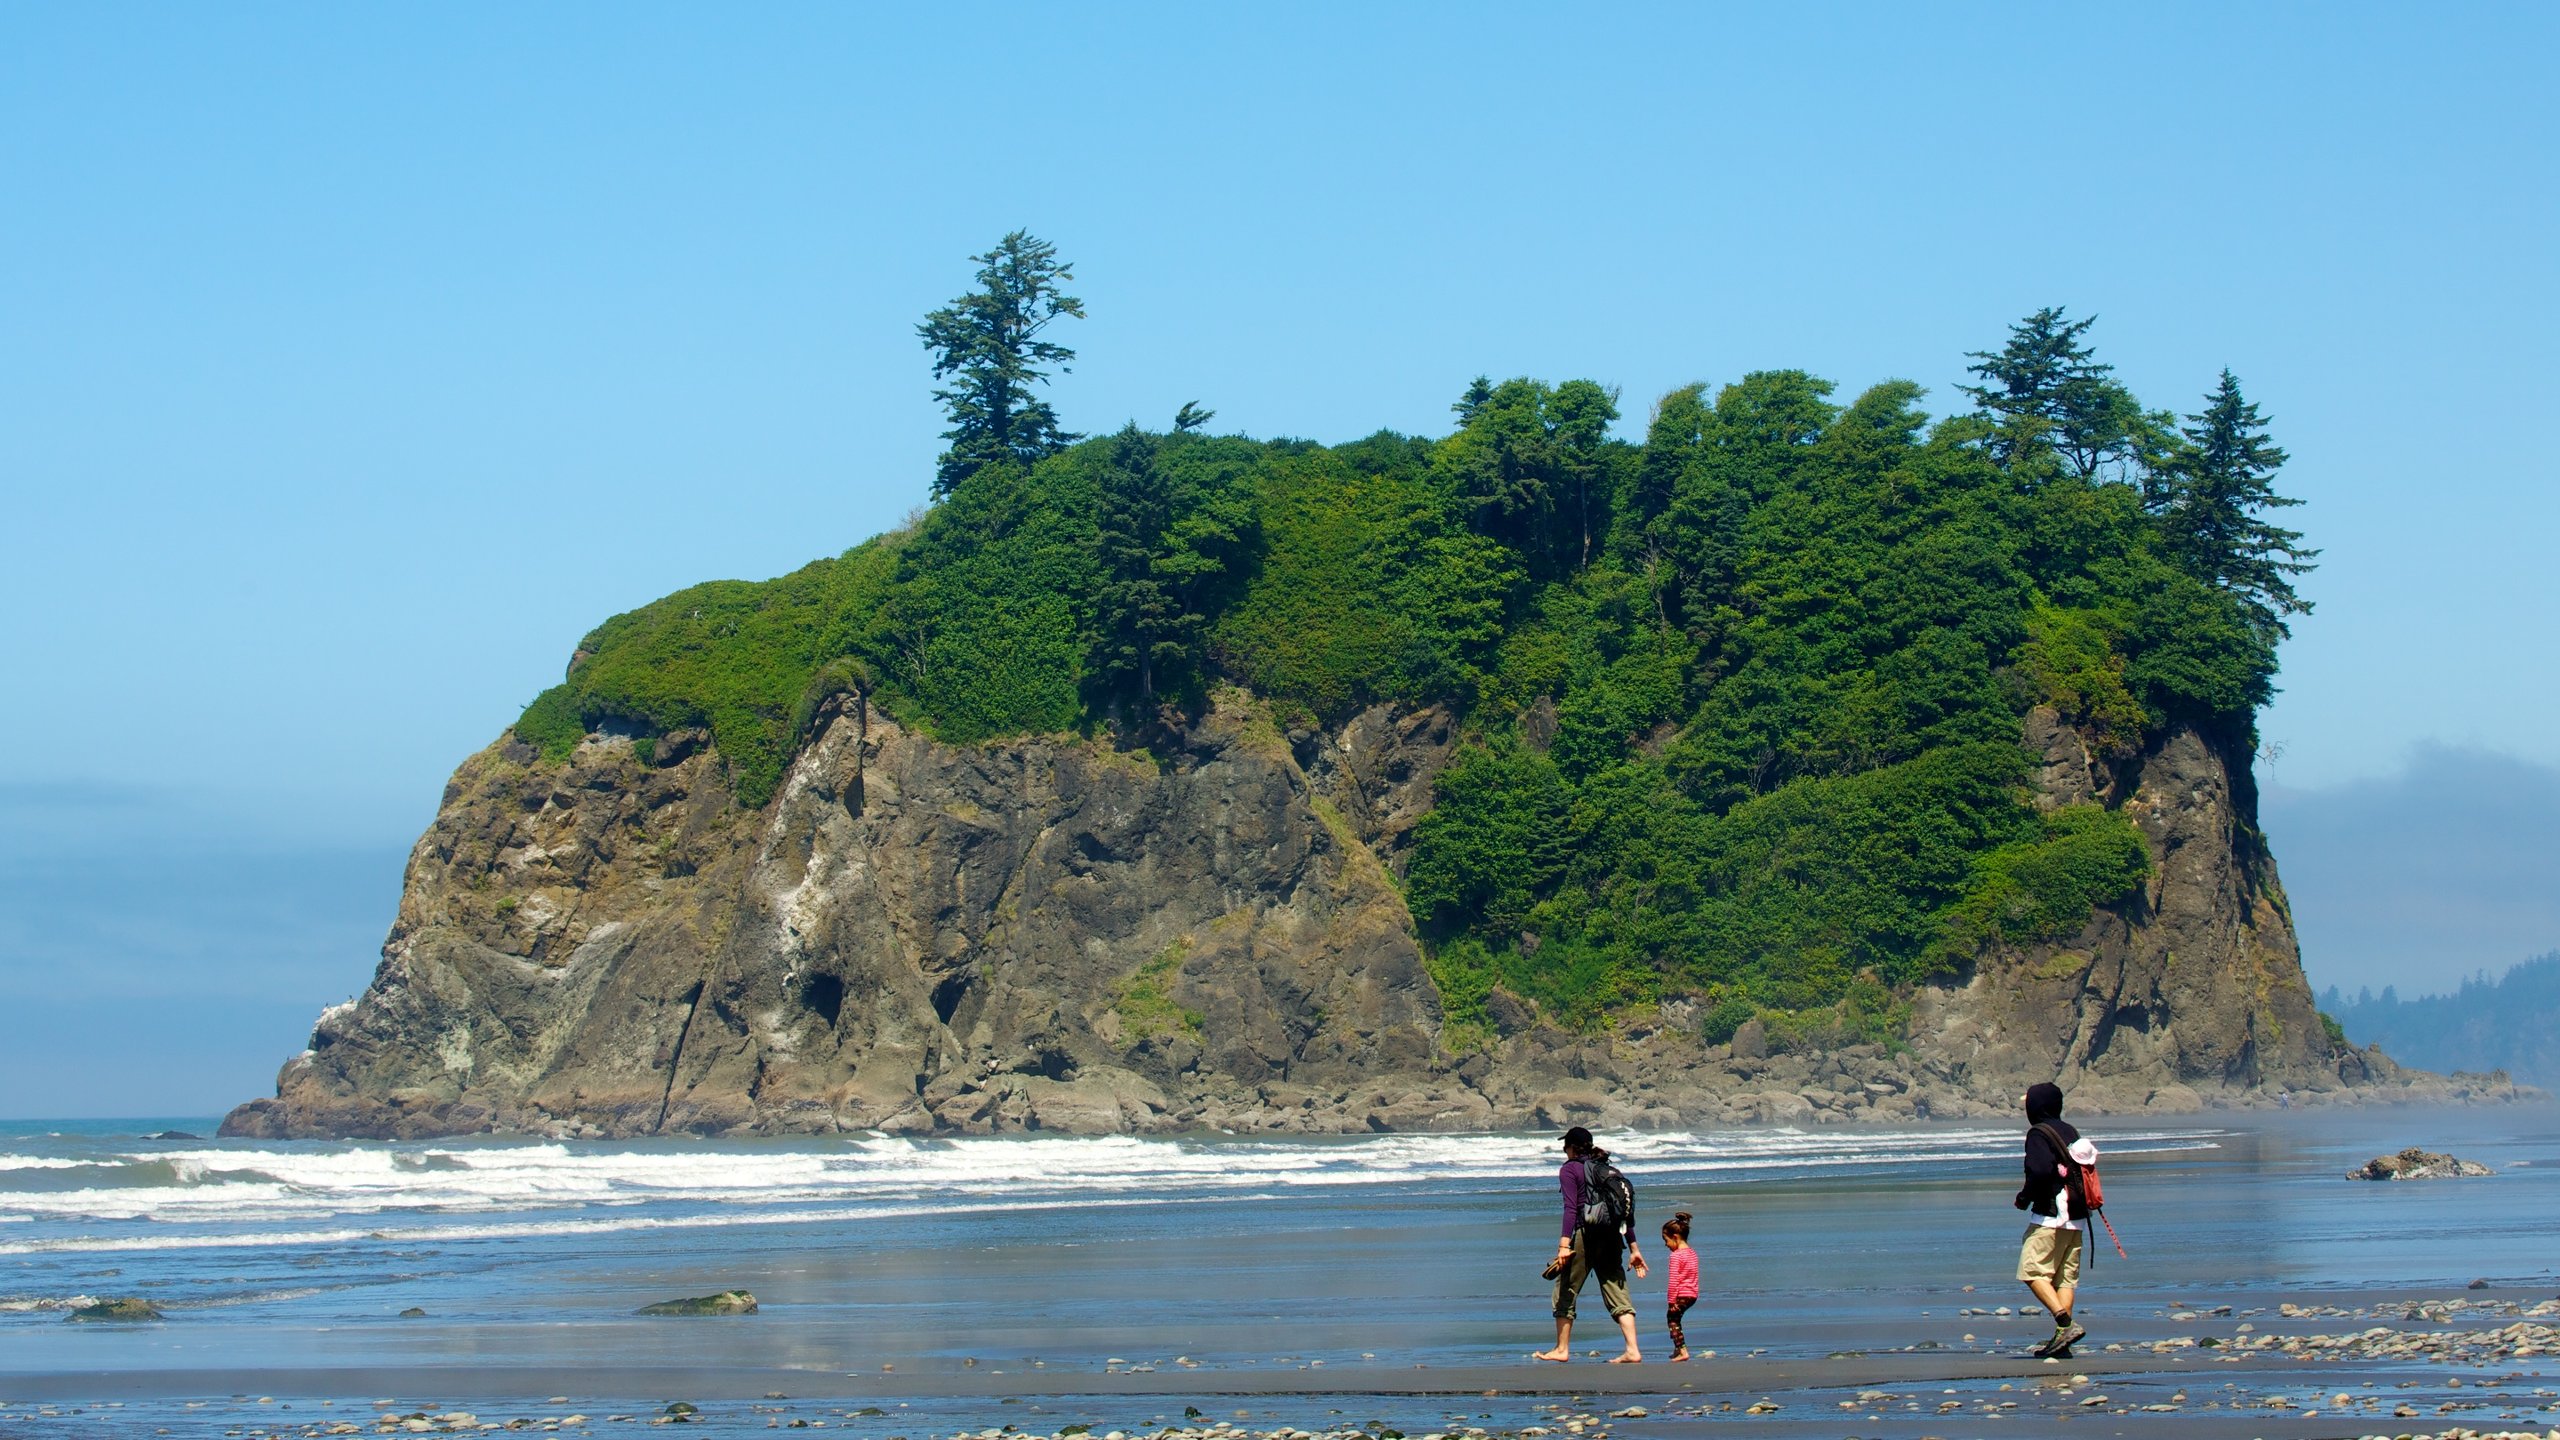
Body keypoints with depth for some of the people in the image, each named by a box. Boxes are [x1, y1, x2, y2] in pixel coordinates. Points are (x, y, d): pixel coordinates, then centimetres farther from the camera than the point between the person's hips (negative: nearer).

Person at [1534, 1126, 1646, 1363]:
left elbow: (1571, 1208, -14)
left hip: (1584, 1236, -5)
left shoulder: (1570, 1169, -2)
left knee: (1565, 1293, 9)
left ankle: (1562, 1350, 14)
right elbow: (1626, 1211, 13)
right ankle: (1632, 1350, -8)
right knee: (1617, 1293, 3)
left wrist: (1564, 1244, -21)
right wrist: (1633, 1248, 16)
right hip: (1612, 1238, 5)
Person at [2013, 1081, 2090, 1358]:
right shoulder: (2070, 1132, 15)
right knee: (2066, 1276, 8)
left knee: (2033, 1272, -6)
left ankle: (2066, 1323, -21)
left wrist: (2025, 1197, -7)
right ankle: (2061, 1339, 4)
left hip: (2049, 1215, -8)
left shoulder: (2039, 1133, -9)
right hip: (2075, 1216, 8)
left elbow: (2042, 1170, -22)